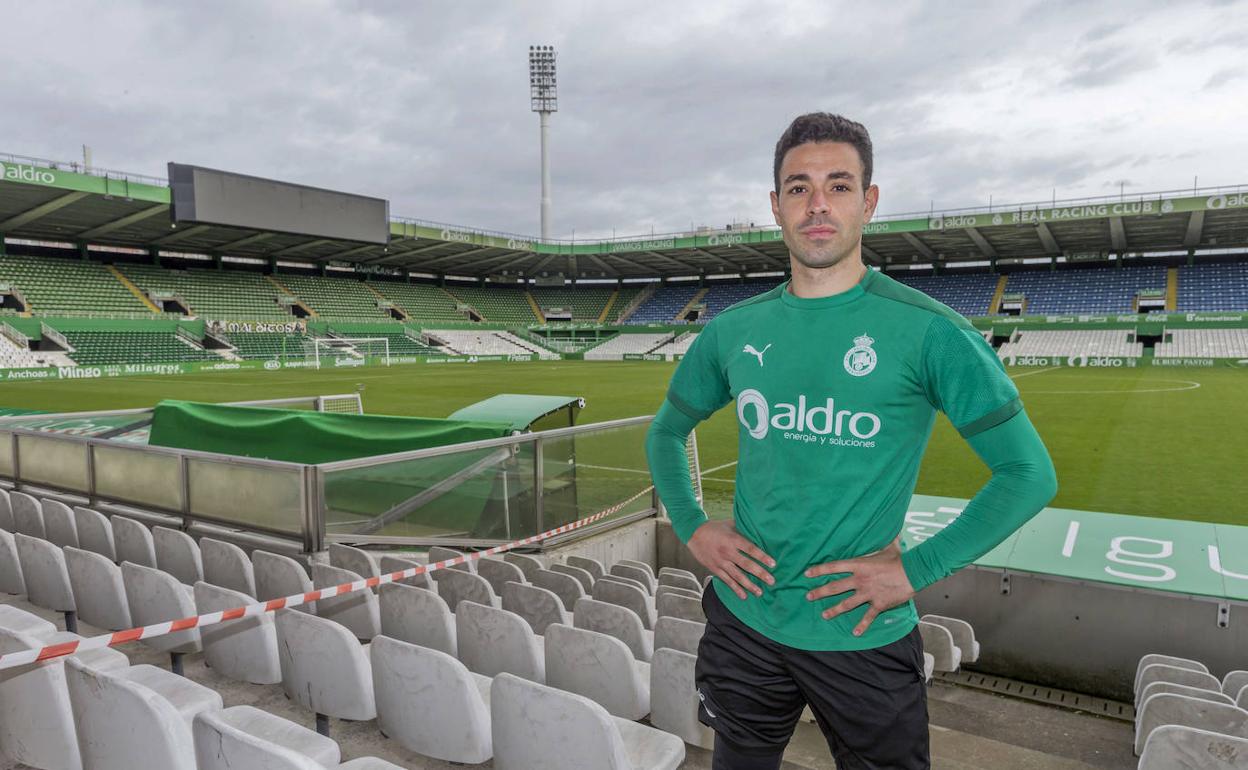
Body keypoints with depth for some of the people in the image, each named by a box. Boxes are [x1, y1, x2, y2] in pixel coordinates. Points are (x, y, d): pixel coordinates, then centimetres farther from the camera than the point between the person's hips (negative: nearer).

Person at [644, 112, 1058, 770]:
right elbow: (665, 432, 14)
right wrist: (690, 528, 0)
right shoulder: (732, 332, -1)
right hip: (743, 622, 4)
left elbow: (1029, 473, -9)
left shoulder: (928, 331, -12)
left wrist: (917, 570, -13)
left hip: (864, 637, -3)